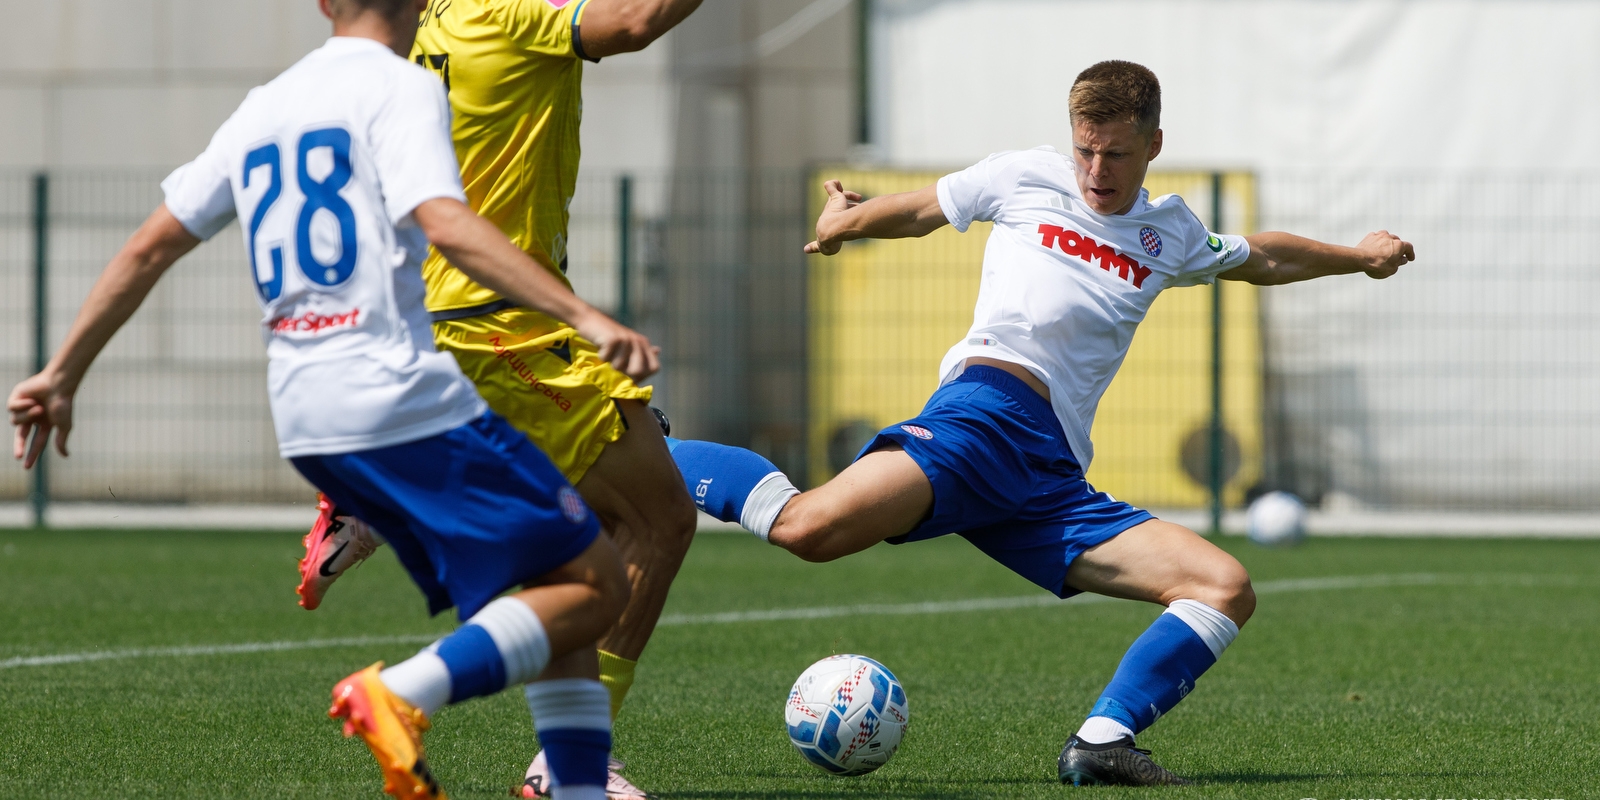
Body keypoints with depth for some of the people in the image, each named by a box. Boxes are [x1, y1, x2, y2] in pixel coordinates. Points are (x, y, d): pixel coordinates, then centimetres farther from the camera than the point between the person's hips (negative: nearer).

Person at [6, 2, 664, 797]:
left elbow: (150, 246, 20)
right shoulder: (400, 86, -3)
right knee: (594, 584, -6)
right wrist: (585, 316, -26)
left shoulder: (262, 110, 18)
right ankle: (404, 694, -23)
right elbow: (446, 225, -20)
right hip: (405, 400, -8)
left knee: (554, 590, 14)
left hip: (307, 423, 8)